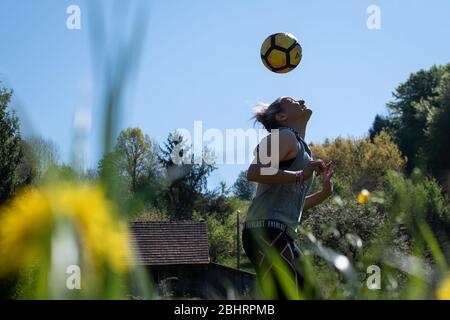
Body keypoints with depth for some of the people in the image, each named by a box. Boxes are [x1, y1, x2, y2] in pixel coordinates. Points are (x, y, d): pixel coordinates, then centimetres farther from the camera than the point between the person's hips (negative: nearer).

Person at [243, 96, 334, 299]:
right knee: (287, 295, -18)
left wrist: (325, 192, 20)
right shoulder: (285, 137, -2)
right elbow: (254, 172, -20)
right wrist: (299, 176, -23)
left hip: (282, 235, 10)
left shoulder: (302, 148, 25)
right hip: (266, 231, -10)